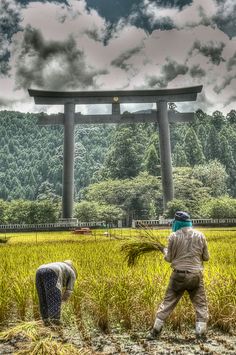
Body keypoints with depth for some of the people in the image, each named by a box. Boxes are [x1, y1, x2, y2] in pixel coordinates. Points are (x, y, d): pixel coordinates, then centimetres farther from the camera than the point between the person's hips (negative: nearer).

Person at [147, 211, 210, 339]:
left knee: (168, 303, 11)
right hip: (195, 276, 1)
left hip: (178, 275, 0)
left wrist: (165, 251, 21)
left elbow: (169, 258, 0)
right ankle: (200, 334, 10)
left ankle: (155, 331, 18)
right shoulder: (200, 235, 1)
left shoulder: (174, 236, -6)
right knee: (201, 305, 13)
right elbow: (206, 257, 7)